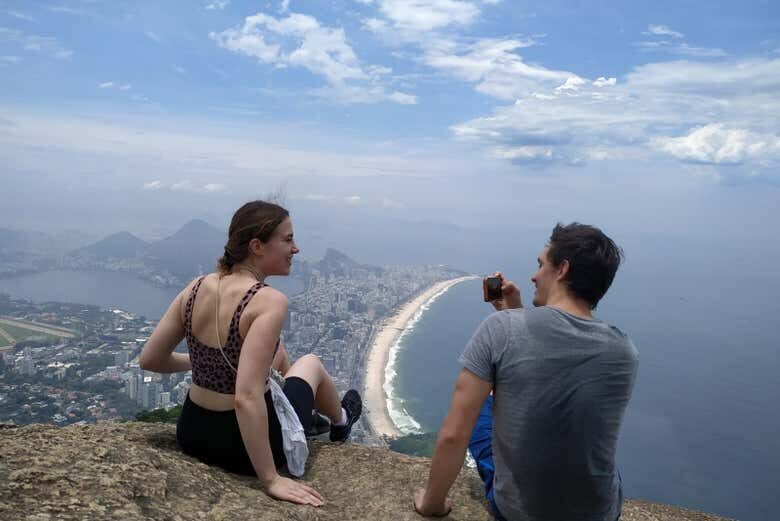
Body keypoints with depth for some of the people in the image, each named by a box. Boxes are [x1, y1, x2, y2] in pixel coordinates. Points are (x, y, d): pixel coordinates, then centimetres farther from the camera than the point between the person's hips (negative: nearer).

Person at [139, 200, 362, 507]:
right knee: (311, 363, 25)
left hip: (192, 434, 5)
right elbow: (247, 398, -33)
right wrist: (271, 480, -24)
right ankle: (340, 422, 57)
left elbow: (149, 360, 0)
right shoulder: (269, 301, -27)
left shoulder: (196, 287, -8)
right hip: (248, 444, -5)